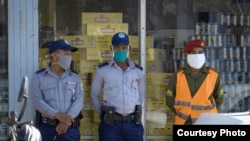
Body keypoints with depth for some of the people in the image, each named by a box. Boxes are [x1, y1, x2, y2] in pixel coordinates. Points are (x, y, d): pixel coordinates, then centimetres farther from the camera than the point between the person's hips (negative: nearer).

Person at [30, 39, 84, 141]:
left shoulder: (75, 77, 10)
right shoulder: (38, 77, 3)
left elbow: (79, 100, 1)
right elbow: (37, 101, -7)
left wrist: (67, 119, -14)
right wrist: (57, 115, -18)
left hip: (70, 127, 1)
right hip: (46, 127, -1)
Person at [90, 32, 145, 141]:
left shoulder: (138, 71, 9)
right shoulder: (102, 70, 1)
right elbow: (94, 94, 10)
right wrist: (103, 114, 5)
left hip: (133, 123, 3)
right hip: (110, 123, -3)